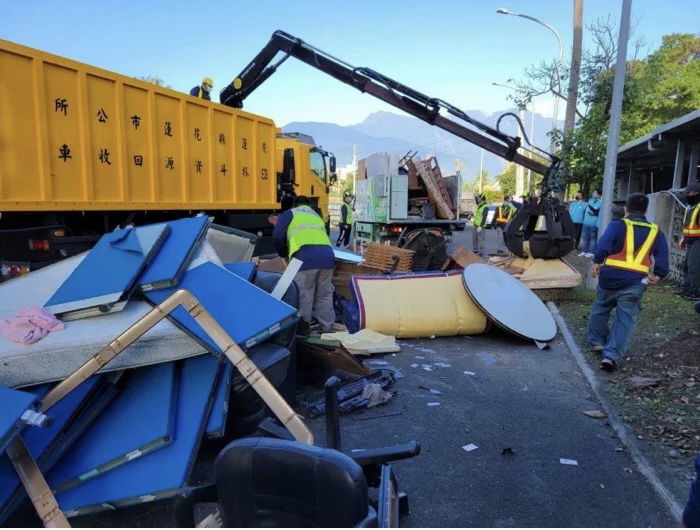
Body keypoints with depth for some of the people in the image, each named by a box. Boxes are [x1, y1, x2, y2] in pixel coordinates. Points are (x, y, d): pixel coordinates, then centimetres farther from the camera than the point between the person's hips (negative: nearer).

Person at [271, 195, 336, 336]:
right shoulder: (316, 216, 37)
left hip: (305, 256, -4)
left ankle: (303, 327, 11)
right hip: (327, 254, 5)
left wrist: (284, 254, 33)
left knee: (304, 294, 5)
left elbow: (278, 237, 13)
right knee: (325, 295, 14)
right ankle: (327, 329, 20)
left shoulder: (289, 214, 22)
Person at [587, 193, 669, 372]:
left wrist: (597, 261, -19)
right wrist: (658, 274, 0)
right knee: (626, 320, 3)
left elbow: (605, 242, -14)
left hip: (611, 276, -1)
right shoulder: (655, 231, 16)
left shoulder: (618, 224, 6)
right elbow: (662, 254, 5)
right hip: (636, 282, 1)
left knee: (600, 309, 22)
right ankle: (611, 356, -6)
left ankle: (597, 342, 32)